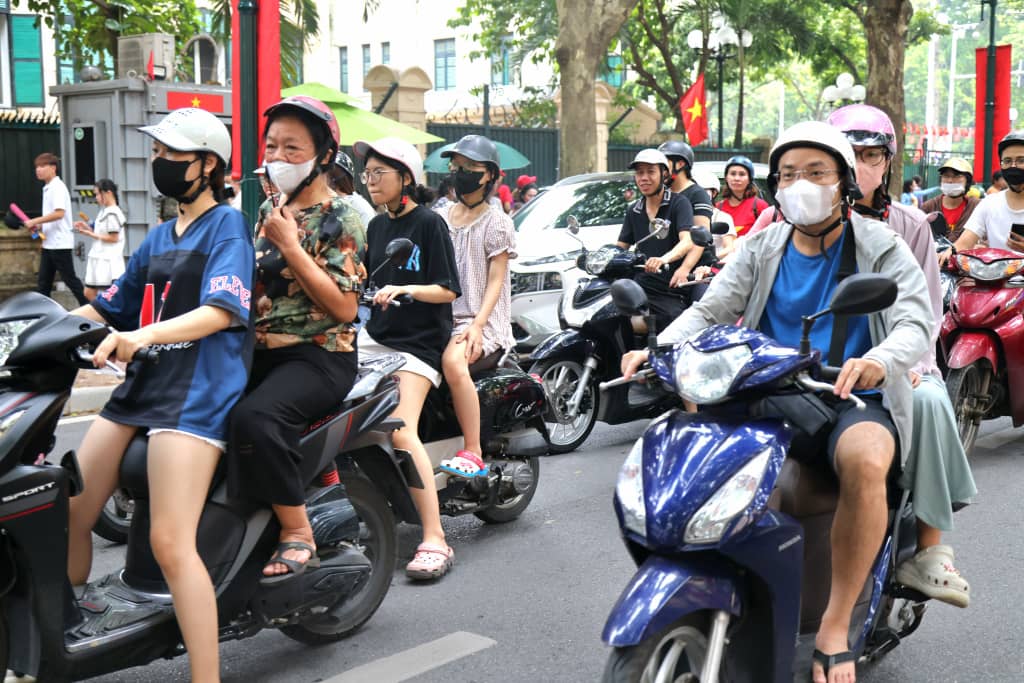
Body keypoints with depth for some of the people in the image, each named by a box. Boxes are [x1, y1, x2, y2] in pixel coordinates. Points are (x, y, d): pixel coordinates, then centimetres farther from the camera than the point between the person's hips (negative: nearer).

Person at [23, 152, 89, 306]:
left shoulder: (57, 187, -13)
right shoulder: (47, 188, 16)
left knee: (69, 278, -4)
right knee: (43, 282, 8)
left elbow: (59, 213, -24)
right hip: (48, 243, 9)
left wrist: (35, 221, -18)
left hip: (60, 242, -9)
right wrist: (39, 226, 7)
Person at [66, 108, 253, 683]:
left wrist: (143, 335, -32)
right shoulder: (158, 237, 22)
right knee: (71, 516, 8)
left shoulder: (227, 224, -1)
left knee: (170, 544, -19)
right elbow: (111, 307, 27)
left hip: (198, 392, -8)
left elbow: (221, 310, -17)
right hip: (142, 384, 8)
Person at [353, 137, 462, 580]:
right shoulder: (377, 226, 15)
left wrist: (404, 290, -24)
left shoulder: (429, 223, -5)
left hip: (419, 341, -7)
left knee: (401, 431, -22)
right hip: (376, 335, 7)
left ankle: (435, 541, -21)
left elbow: (448, 290, -11)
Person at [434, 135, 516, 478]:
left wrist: (477, 325, -17)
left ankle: (473, 453, -29)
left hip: (482, 317, -5)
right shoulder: (441, 217, 17)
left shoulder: (496, 222, 2)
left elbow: (495, 280, -4)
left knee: (453, 360, -34)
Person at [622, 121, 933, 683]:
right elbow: (710, 310, 1)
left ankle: (835, 627, -23)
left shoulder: (880, 247, 2)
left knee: (864, 461, -38)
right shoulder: (761, 249, 12)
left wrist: (879, 360, -36)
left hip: (854, 399, -4)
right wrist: (657, 349, -20)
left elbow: (916, 320, -12)